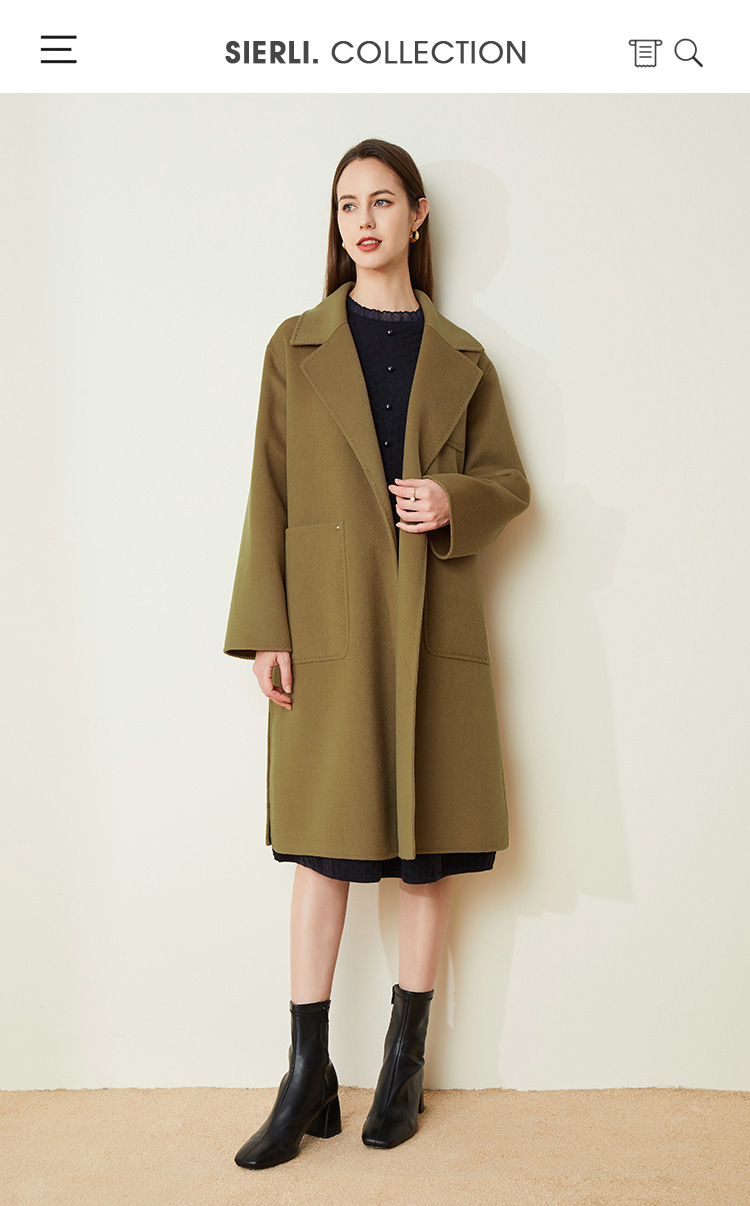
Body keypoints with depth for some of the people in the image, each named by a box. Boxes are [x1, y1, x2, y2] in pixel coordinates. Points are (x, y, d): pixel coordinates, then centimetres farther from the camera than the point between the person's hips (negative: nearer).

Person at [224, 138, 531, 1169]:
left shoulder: (461, 357, 10)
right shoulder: (297, 347, 7)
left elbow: (509, 481, 12)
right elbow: (269, 496, 3)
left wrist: (455, 501, -11)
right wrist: (264, 630, -5)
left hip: (433, 621, 1)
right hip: (328, 620, -1)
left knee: (429, 850, 6)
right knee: (324, 848, 3)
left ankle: (405, 1066, 24)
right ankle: (308, 1077, 17)